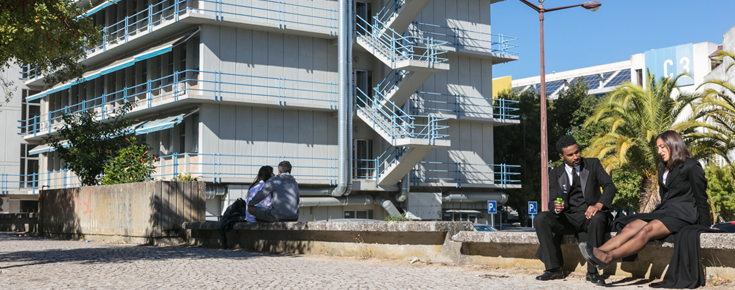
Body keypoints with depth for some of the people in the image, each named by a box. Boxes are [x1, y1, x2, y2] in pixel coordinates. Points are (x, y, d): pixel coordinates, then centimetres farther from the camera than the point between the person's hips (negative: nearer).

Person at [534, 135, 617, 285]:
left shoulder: (593, 164, 5)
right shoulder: (555, 174, 10)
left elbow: (610, 186, -6)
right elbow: (552, 201, 4)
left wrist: (598, 205, -26)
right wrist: (556, 207, -24)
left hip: (590, 214, -2)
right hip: (568, 218, 2)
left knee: (597, 219, -39)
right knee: (540, 219, -25)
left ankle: (592, 271, -28)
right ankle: (554, 268, -18)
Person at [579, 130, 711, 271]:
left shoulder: (692, 167, -3)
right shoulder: (663, 167, 21)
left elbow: (701, 199, -2)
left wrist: (706, 226, -1)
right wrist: (657, 212, 12)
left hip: (683, 214, -7)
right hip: (664, 212, 7)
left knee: (646, 230, -32)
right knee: (631, 226, -21)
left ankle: (608, 257, -49)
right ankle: (599, 252, -44)